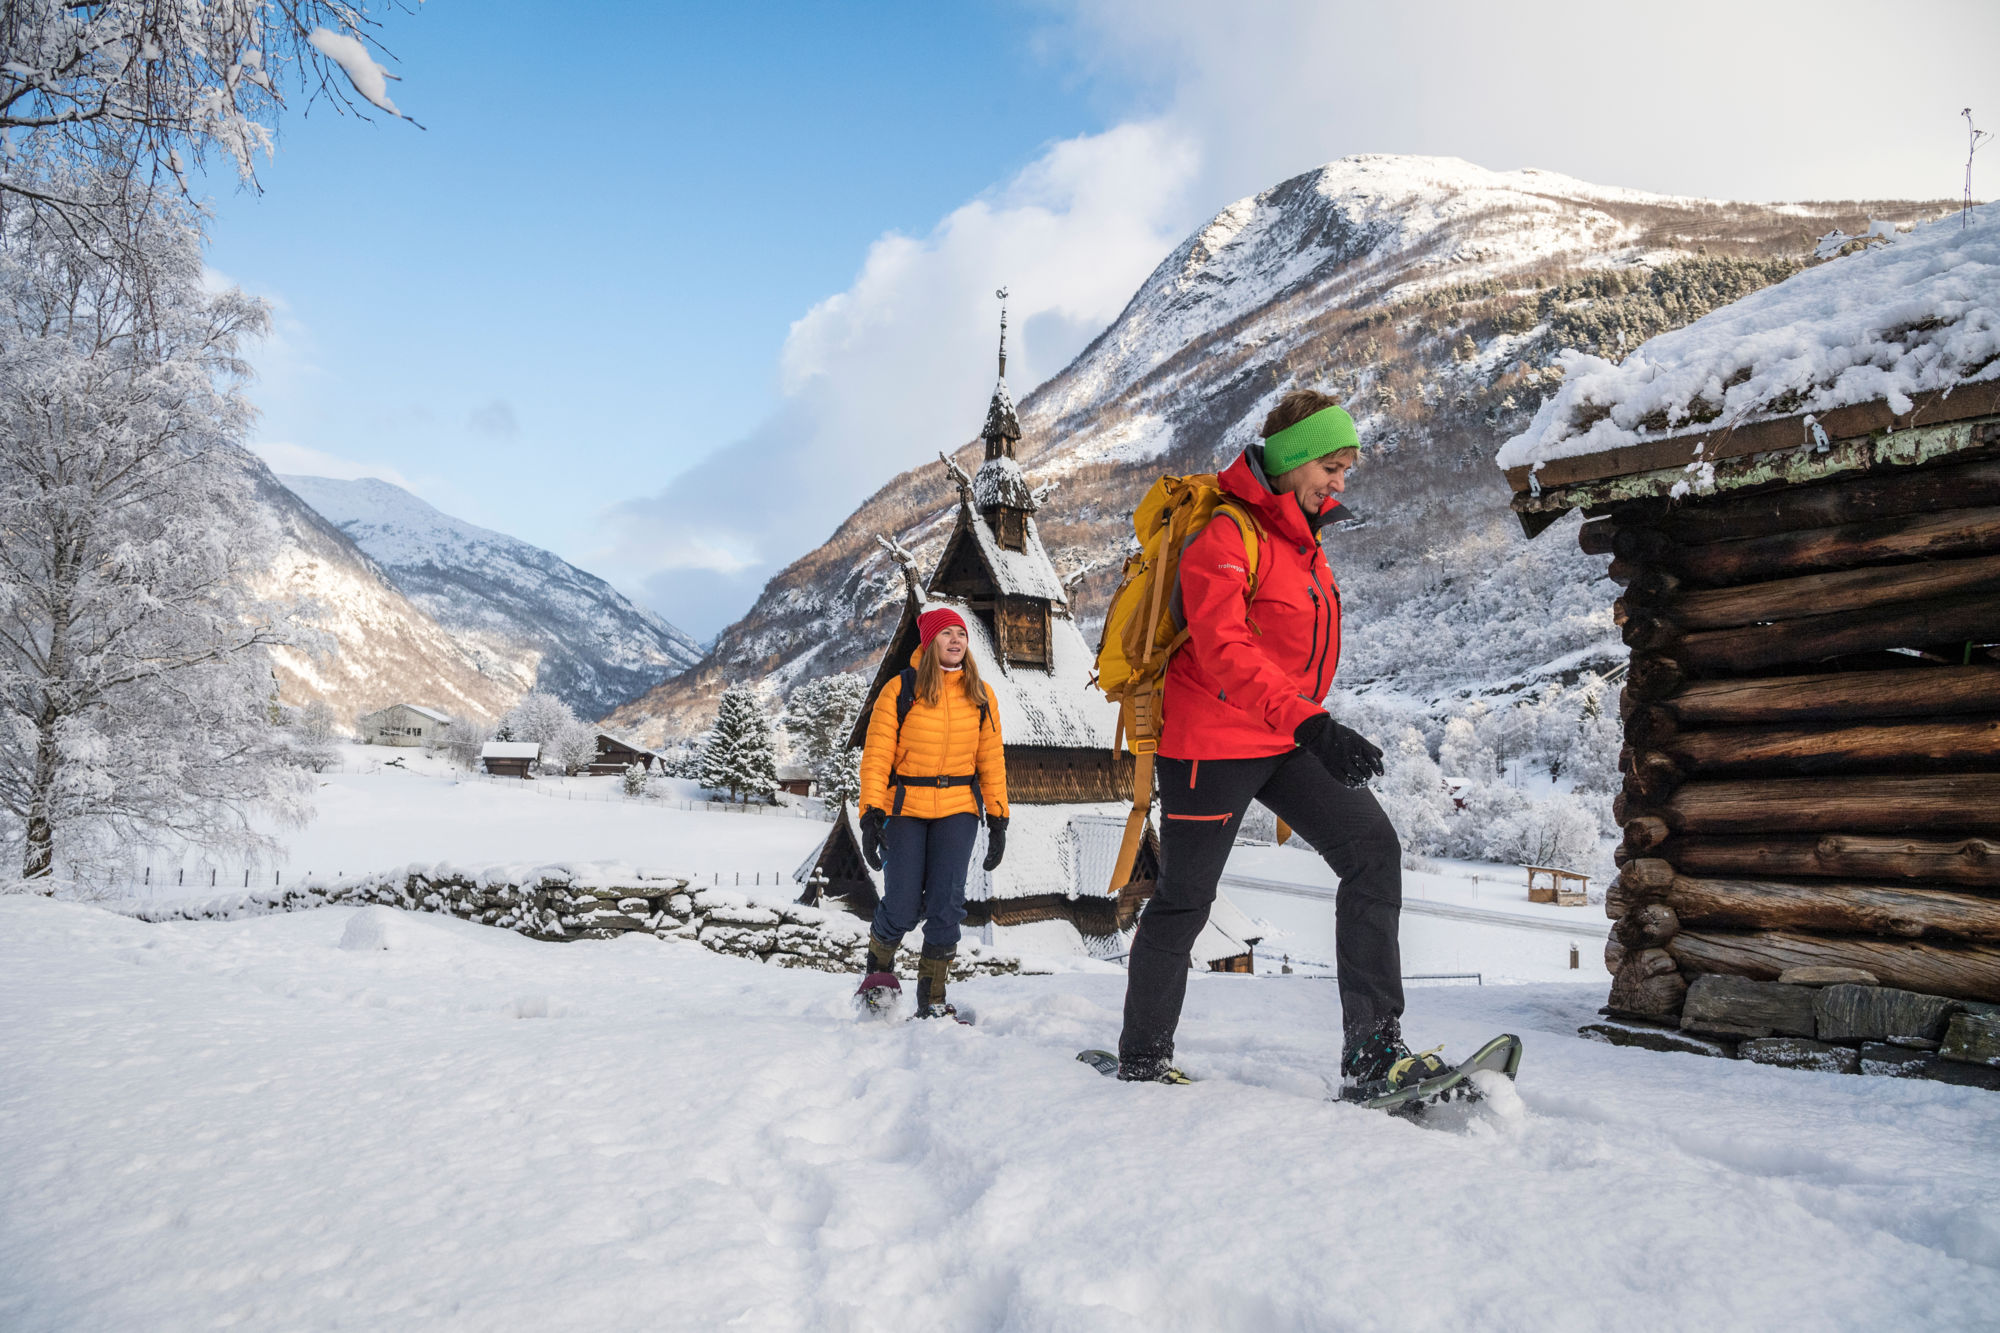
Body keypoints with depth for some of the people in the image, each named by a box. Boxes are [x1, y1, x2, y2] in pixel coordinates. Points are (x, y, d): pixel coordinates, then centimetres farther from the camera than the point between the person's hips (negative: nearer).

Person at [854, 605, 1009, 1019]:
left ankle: (932, 1000, 5)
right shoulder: (900, 690, -4)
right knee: (902, 908, -3)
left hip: (958, 812, 2)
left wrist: (998, 820, 5)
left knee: (946, 905, -7)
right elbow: (876, 756, -5)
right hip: (904, 810, -2)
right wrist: (871, 815, -13)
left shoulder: (980, 696, 6)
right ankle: (879, 966, 29)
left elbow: (991, 760, 10)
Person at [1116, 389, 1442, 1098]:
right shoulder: (1225, 534, -15)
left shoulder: (1299, 535, 12)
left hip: (1287, 741, 8)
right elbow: (1225, 651, -28)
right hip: (1212, 741, -8)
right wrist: (1308, 722, -37)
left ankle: (1374, 1053, -11)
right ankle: (1142, 1057, 25)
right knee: (1184, 899, 5)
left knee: (1371, 847, -10)